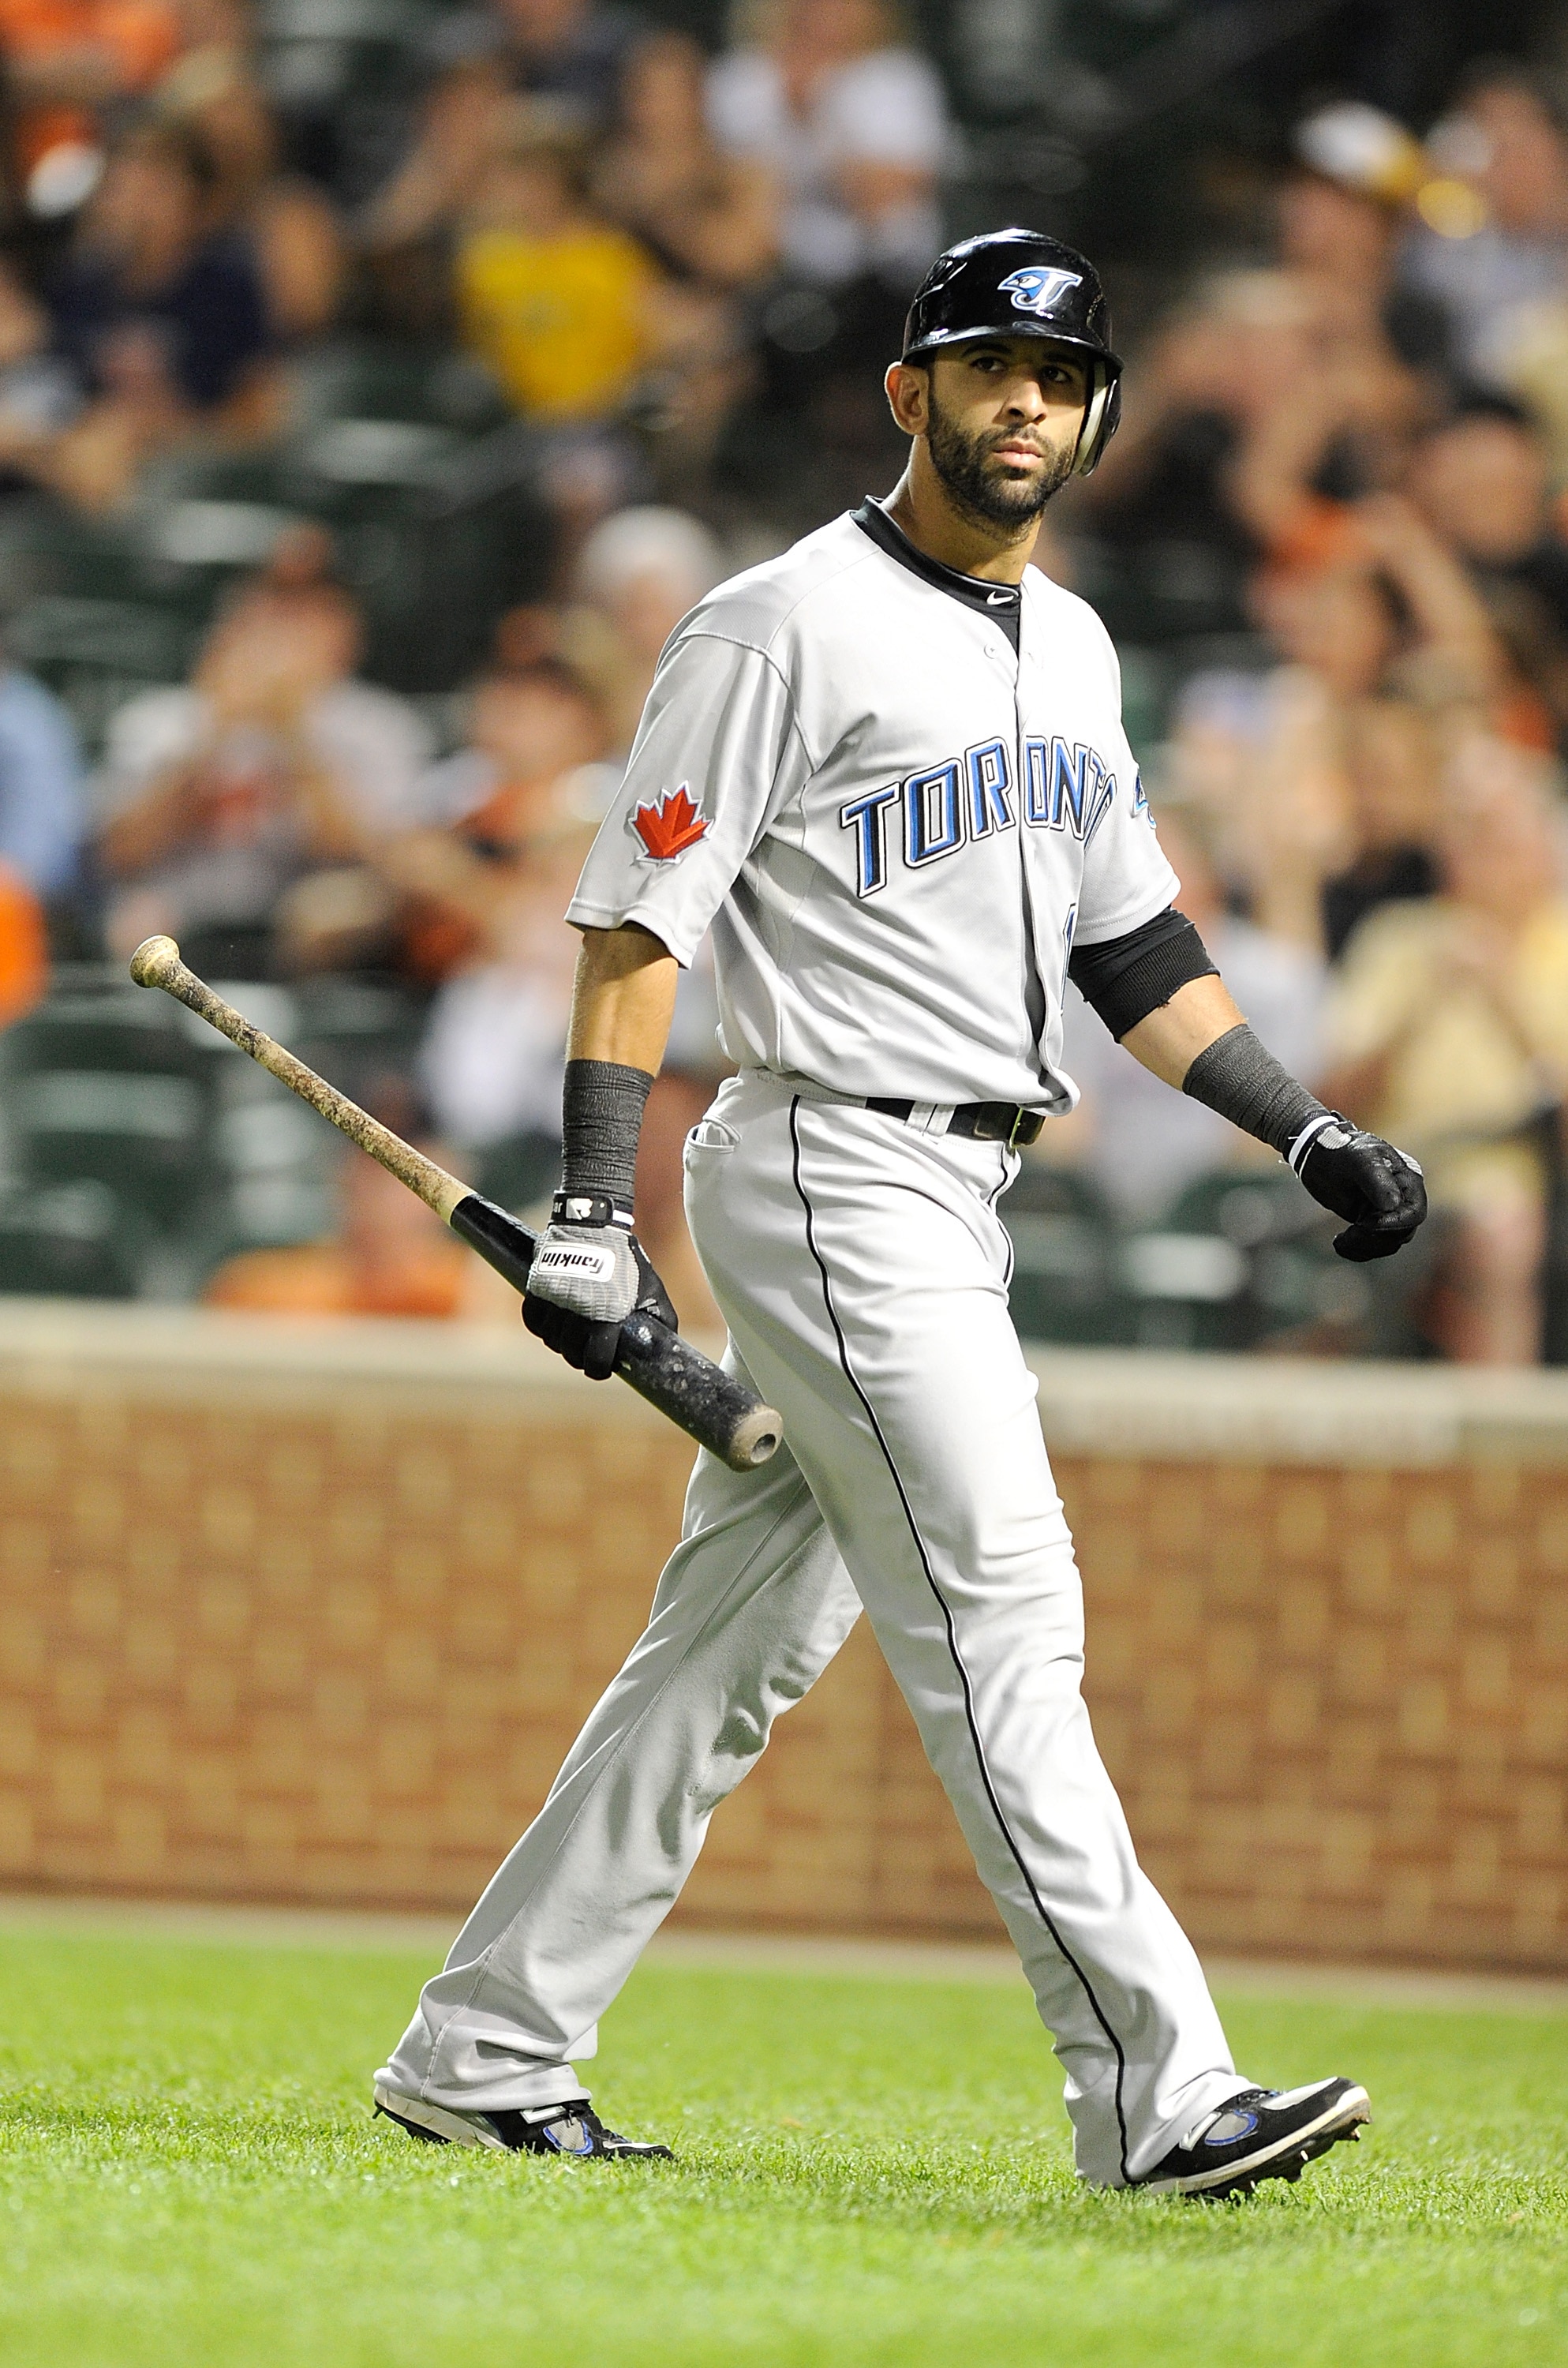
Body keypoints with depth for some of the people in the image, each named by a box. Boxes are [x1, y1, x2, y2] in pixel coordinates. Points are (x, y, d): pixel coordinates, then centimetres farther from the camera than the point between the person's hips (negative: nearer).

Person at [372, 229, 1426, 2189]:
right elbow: (640, 917, -12)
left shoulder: (1068, 648, 16)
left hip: (960, 1198, 9)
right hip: (834, 1176, -9)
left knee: (741, 1646, 10)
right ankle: (1156, 2096, -14)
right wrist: (591, 1211, -19)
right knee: (1001, 1627, -12)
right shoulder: (786, 628, -10)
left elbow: (1128, 940, 23)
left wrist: (1308, 1134, 14)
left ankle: (483, 2059, 16)